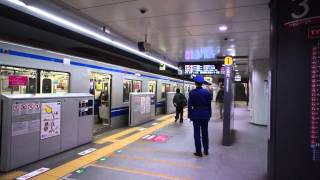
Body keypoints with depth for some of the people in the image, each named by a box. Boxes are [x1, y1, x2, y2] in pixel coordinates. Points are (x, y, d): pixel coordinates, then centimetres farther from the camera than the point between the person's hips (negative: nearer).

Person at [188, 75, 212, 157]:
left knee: (197, 133, 4)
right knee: (205, 133, 15)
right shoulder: (207, 92, -1)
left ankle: (198, 152, 9)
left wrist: (190, 115, 2)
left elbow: (190, 105, -6)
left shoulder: (192, 92, -7)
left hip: (196, 114, -3)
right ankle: (206, 150, 25)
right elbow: (209, 105, 2)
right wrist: (209, 115, 11)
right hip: (205, 114, 3)